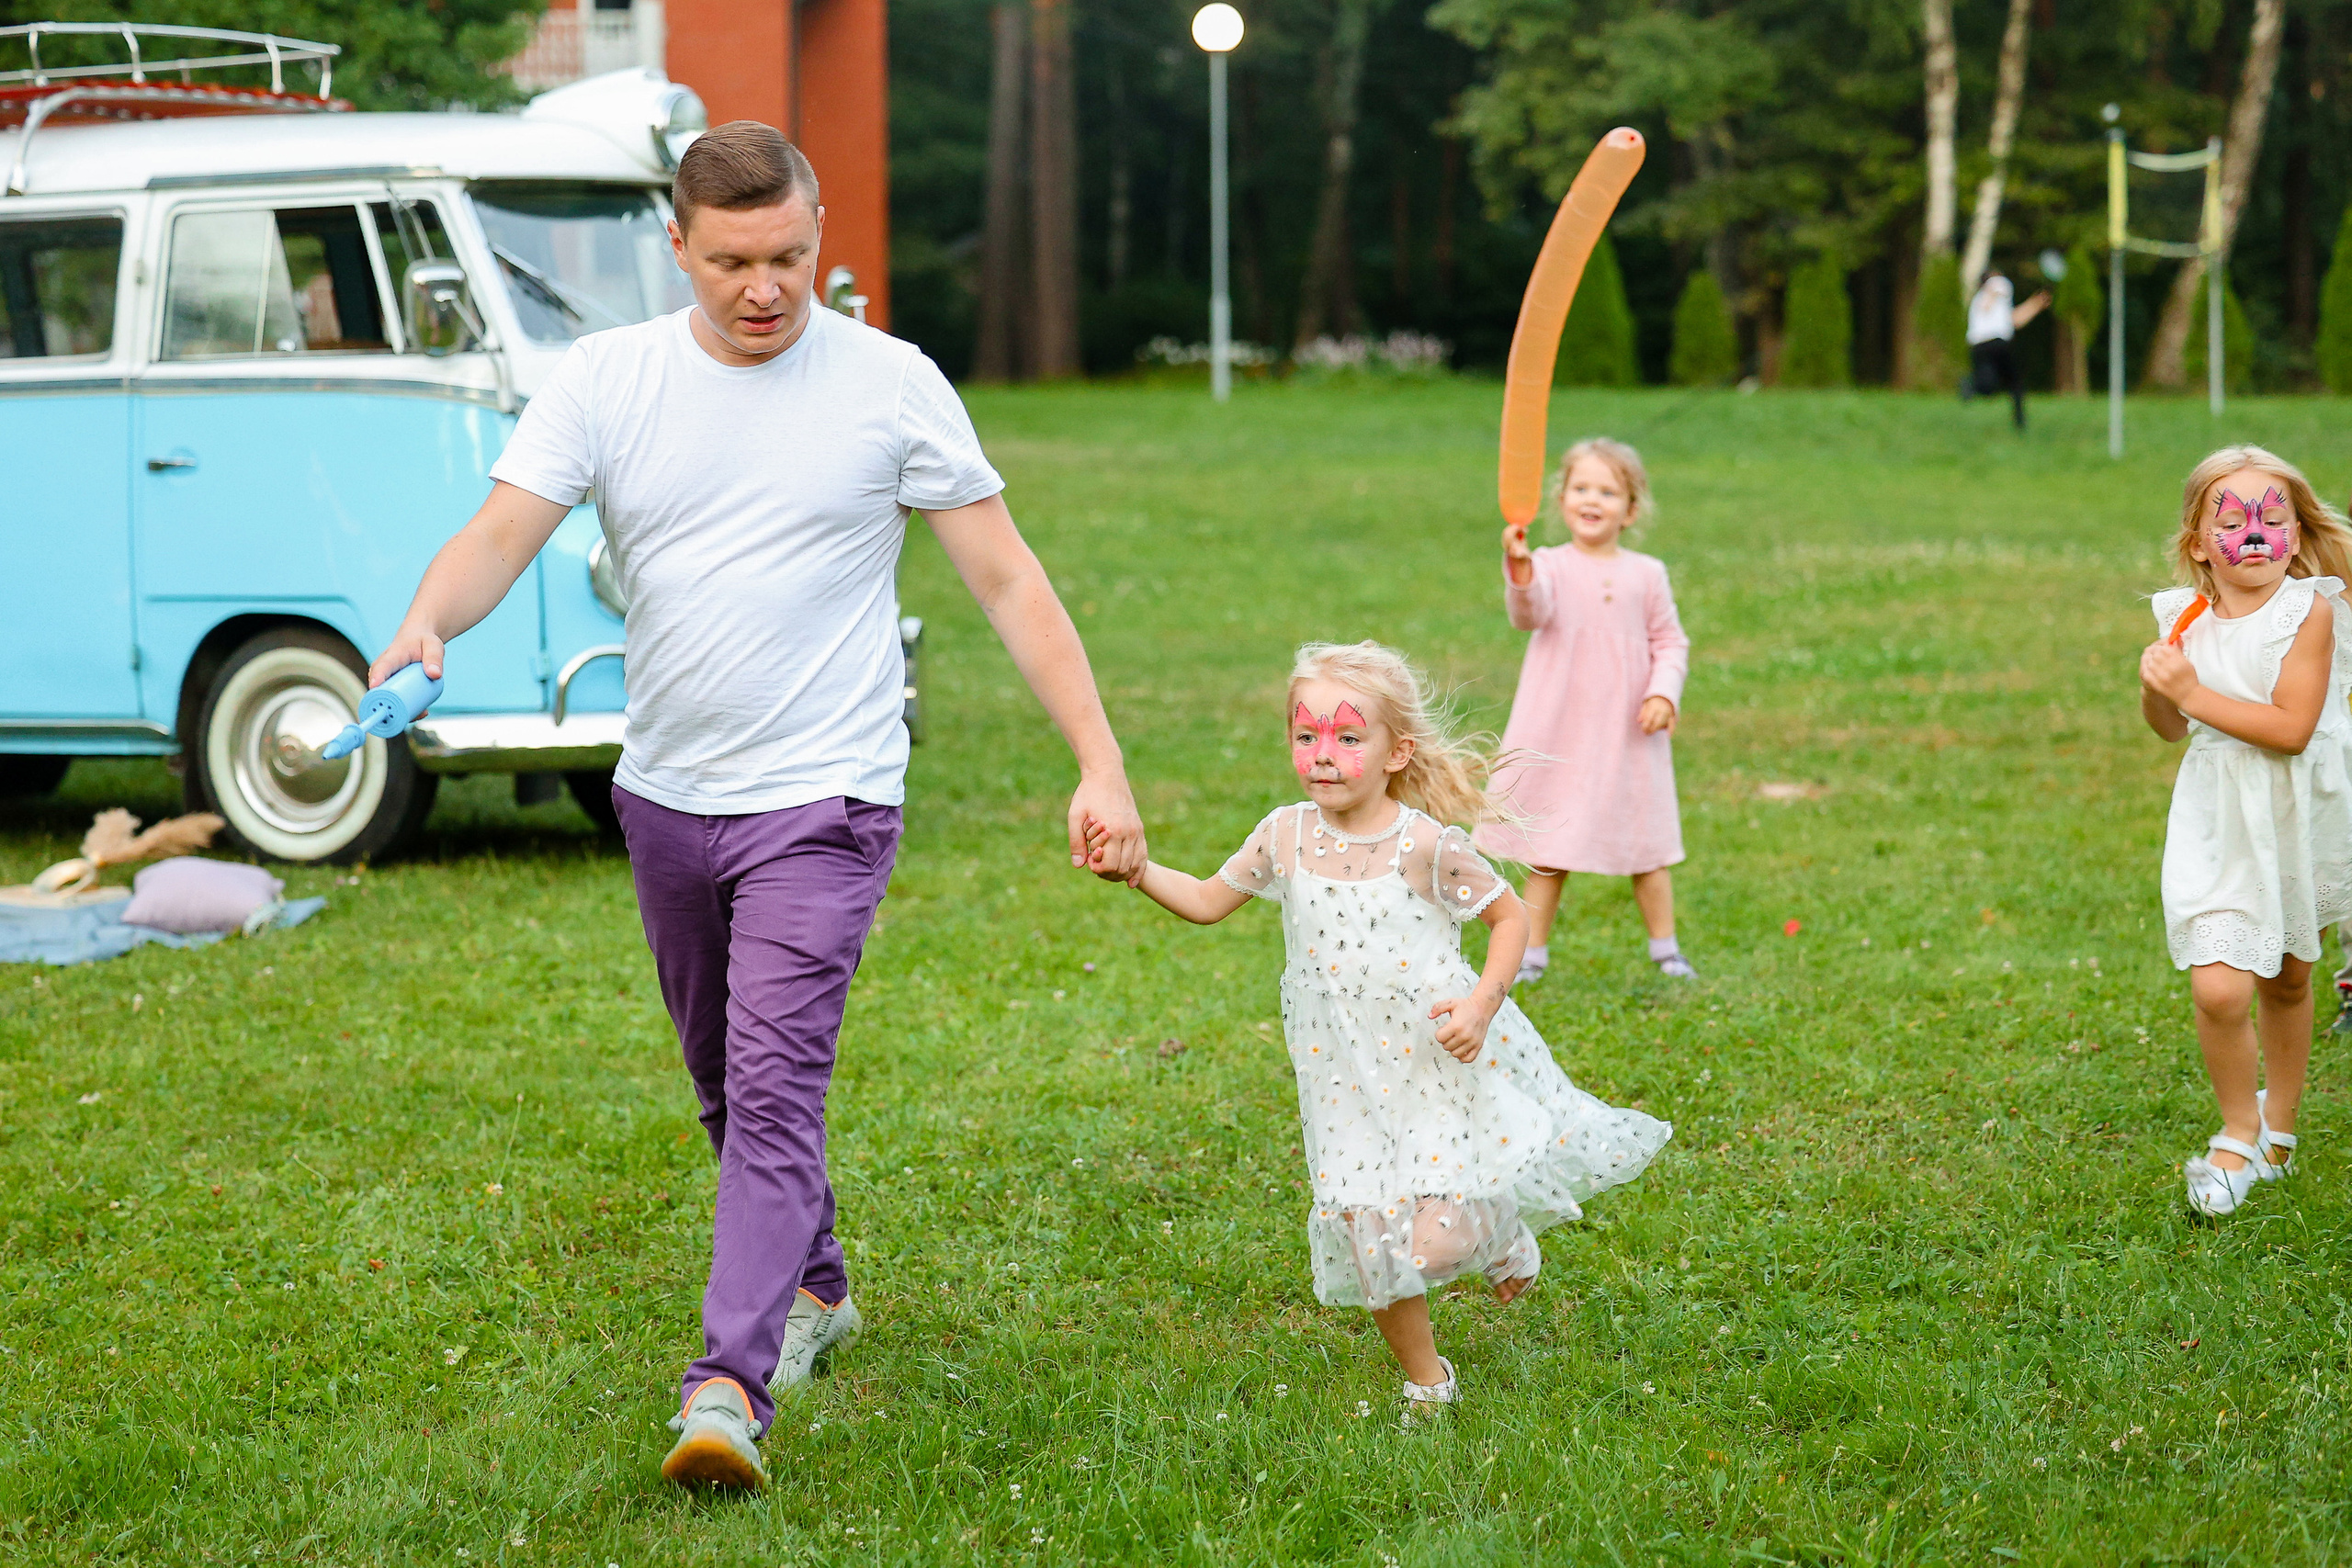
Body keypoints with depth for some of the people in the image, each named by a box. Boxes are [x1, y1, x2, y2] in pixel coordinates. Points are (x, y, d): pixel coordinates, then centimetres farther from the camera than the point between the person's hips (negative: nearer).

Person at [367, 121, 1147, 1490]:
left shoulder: (892, 385, -5)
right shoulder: (607, 379, 0)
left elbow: (1007, 579, -3)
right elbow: (503, 535, -8)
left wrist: (1103, 763, -9)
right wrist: (429, 620, -32)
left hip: (820, 802, -4)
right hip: (665, 798, 4)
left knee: (775, 1092, -15)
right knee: (728, 1085, 19)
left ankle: (731, 1388, -19)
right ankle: (816, 1286, 40)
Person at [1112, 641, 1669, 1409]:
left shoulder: (1426, 844, -15)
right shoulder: (1287, 836, -4)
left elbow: (1510, 917, -4)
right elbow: (1208, 901, 9)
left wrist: (1483, 1003, -17)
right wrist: (1140, 872, -8)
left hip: (1439, 1059, -4)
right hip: (1349, 1078, 4)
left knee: (1440, 1237, -12)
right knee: (1368, 1240, 2)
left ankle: (1503, 1233, 25)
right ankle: (1424, 1377, 26)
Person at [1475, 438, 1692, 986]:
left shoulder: (1646, 575, 3)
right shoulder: (1550, 566, -5)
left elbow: (1669, 642, 7)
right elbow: (1530, 613, -25)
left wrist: (1663, 693, -10)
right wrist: (1519, 570, -45)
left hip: (1627, 735, 2)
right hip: (1558, 732, -2)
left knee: (1645, 844, 10)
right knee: (1547, 849, 4)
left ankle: (1665, 948, 23)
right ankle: (1533, 951, 15)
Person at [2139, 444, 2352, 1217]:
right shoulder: (2190, 621, -4)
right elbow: (2173, 729, 11)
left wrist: (2196, 693, -24)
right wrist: (2157, 685, -10)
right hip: (2218, 825, 1)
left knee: (2286, 979, 17)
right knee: (2219, 988, -14)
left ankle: (2279, 1124, 38)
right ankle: (2240, 1131, 8)